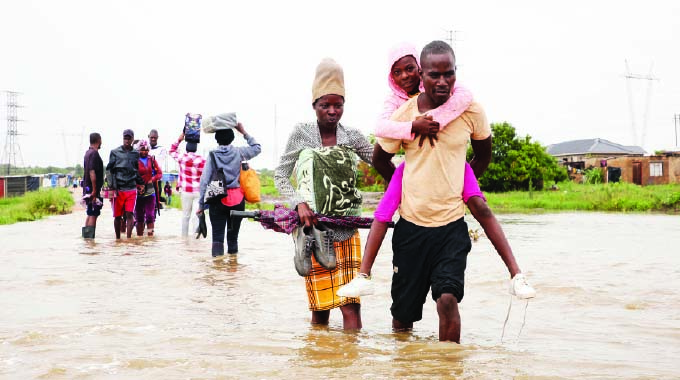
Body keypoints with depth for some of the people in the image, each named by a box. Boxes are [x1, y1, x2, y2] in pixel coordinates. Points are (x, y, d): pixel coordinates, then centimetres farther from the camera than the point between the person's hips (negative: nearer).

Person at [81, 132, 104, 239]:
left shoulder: (87, 153, 15)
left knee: (90, 214, 16)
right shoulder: (94, 154, -15)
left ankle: (85, 237, 20)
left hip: (87, 187, 10)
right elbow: (92, 172, -22)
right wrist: (94, 190, -21)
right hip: (93, 189, -10)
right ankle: (90, 238, -10)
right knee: (93, 214, -8)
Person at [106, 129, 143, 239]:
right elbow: (110, 170, 2)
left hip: (131, 189, 1)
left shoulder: (136, 154, 11)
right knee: (117, 216, 6)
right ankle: (118, 239, 18)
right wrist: (112, 187, -5)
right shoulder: (115, 152, 4)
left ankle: (128, 238, -7)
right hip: (118, 189, -1)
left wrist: (141, 183, 15)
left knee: (129, 214, -7)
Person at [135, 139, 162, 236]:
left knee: (150, 216, -4)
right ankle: (139, 235, 16)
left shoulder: (152, 160, 8)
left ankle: (150, 234, -4)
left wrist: (152, 179, -8)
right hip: (138, 192, -1)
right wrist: (137, 185, -16)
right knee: (139, 216, 8)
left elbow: (159, 173, 9)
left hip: (150, 192, 1)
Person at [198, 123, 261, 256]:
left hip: (218, 200, -1)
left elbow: (204, 181, -5)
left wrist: (201, 204, -1)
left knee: (217, 235, -1)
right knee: (233, 235, 11)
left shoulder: (212, 155, -2)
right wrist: (244, 133, 19)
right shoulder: (238, 152, 1)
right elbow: (257, 148, 19)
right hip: (237, 199, 1)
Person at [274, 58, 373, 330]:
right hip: (312, 227, -1)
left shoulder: (352, 137, 6)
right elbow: (280, 175, 4)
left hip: (346, 229, 2)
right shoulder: (301, 134, 2)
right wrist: (299, 203, -13)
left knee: (351, 304, -8)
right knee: (320, 307, 0)